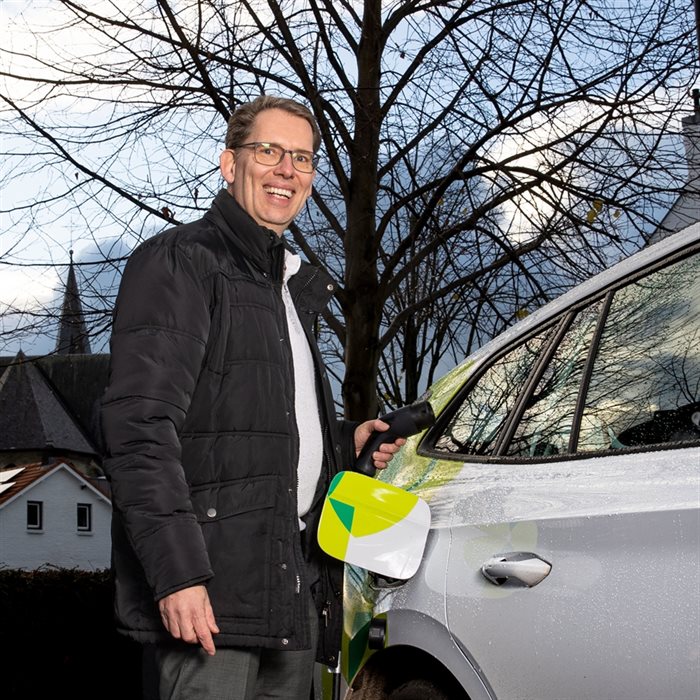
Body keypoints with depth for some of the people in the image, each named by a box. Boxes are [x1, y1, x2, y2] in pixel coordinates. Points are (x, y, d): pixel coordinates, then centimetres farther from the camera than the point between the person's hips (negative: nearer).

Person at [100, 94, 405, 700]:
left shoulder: (294, 286, 24)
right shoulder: (180, 262, -4)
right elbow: (140, 427, -14)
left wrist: (348, 441, 14)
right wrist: (175, 570, -22)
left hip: (295, 587, 8)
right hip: (212, 582, -8)